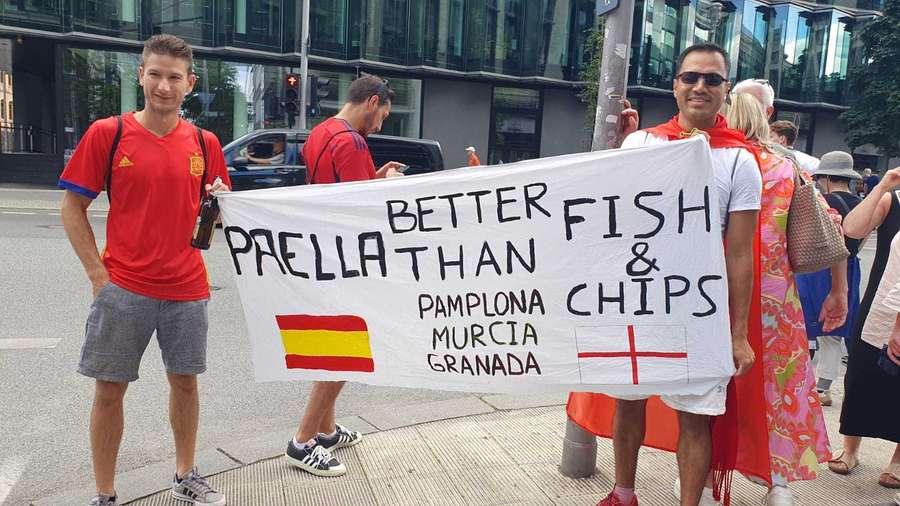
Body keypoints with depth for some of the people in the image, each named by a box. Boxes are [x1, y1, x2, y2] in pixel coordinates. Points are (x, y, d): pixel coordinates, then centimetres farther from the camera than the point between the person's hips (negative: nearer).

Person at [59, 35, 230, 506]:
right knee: (110, 389, 6)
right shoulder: (107, 133, -4)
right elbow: (72, 208, 0)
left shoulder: (204, 143, 4)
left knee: (185, 382, 13)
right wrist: (98, 274, -7)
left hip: (187, 288, 3)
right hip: (123, 288, -2)